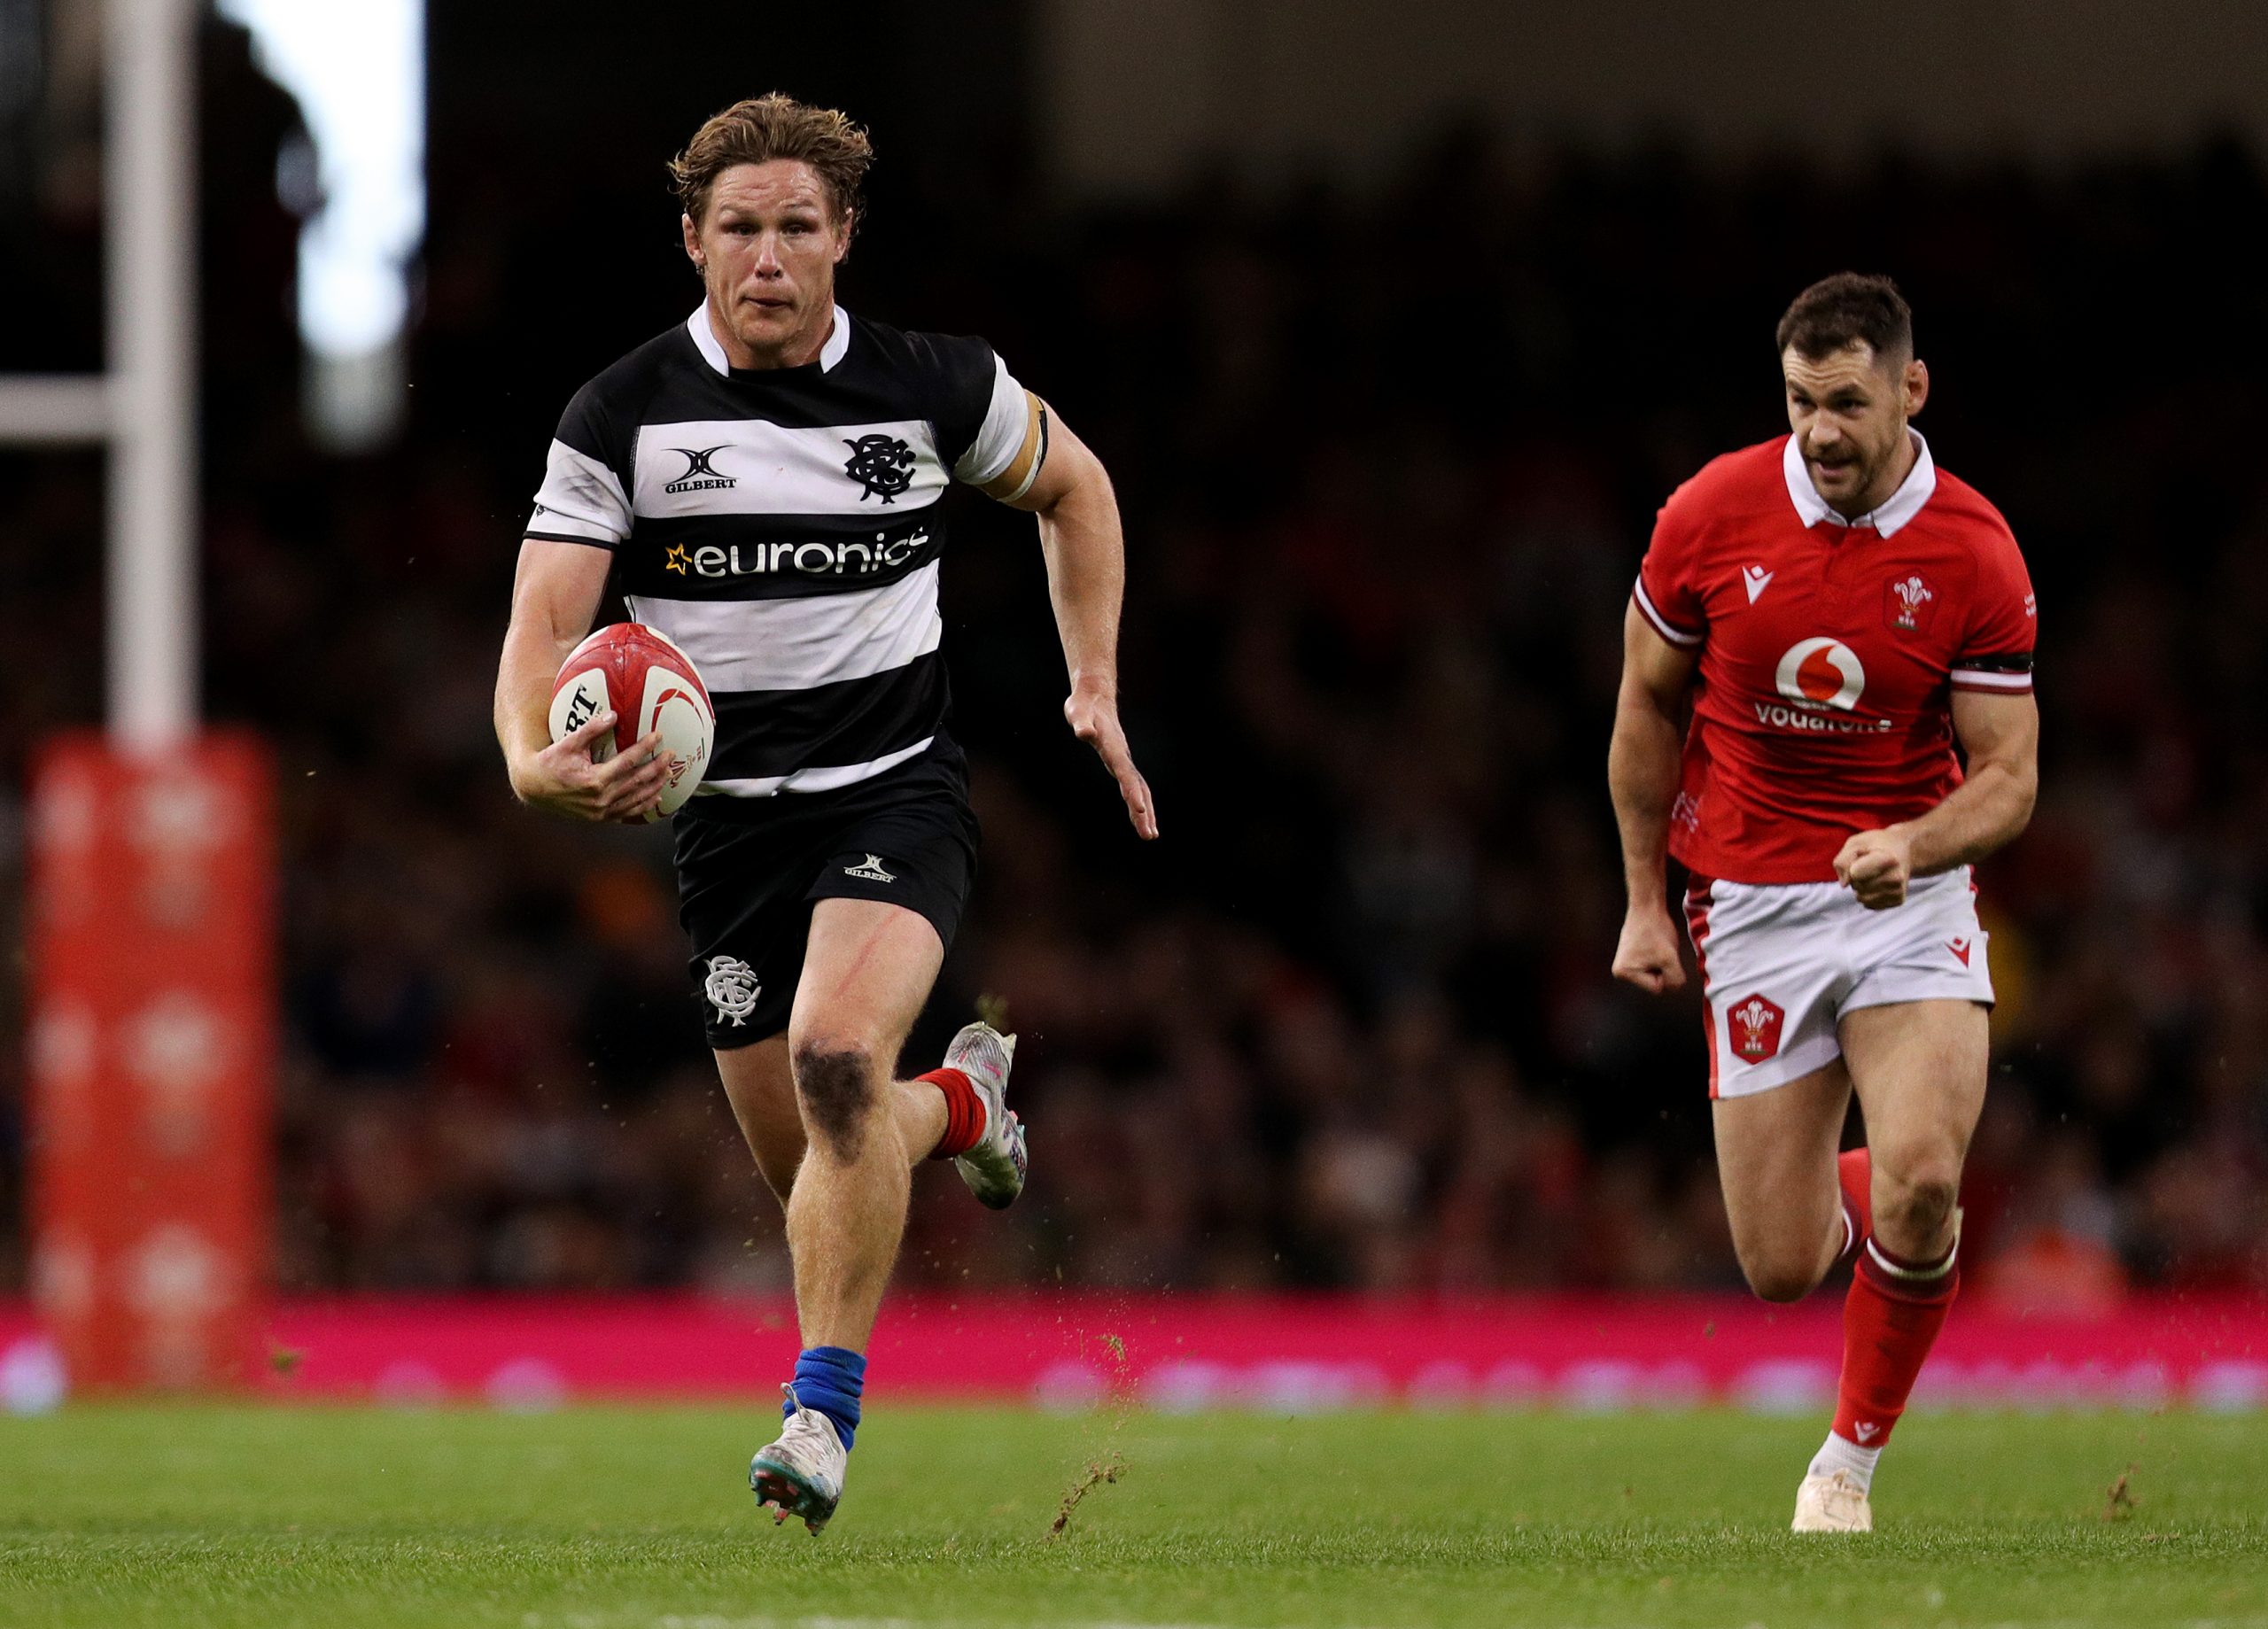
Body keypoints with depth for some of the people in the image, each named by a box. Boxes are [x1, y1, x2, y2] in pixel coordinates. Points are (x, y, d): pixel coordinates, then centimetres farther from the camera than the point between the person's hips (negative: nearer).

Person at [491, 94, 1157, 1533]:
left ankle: (825, 1412, -24)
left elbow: (1073, 487, 16)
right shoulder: (621, 417, -7)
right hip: (726, 812, 2)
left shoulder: (936, 388, -5)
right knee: (804, 1167, 8)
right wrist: (536, 759, -35)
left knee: (836, 1055, -29)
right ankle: (959, 1102, 44)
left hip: (898, 793, -2)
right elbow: (545, 626, -14)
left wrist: (1096, 685, 9)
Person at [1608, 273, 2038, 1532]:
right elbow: (1649, 705, 7)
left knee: (1920, 1181, -25)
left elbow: (2008, 777, -6)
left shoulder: (1975, 554, -9)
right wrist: (1643, 902, 8)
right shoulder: (1711, 514, -7)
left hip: (1910, 897, -1)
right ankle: (1840, 1197, 38)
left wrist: (1913, 846, -27)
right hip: (1752, 902, 1)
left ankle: (1853, 1457, 0)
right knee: (1781, 1269, -3)